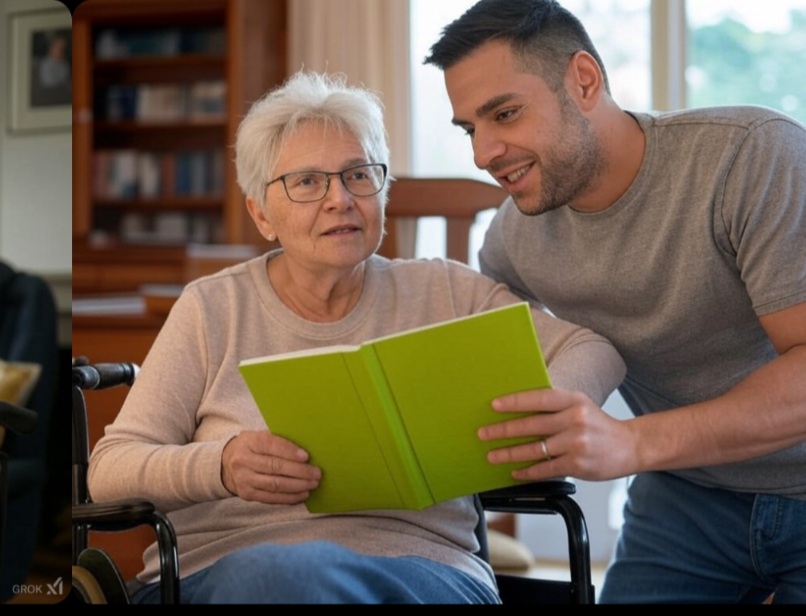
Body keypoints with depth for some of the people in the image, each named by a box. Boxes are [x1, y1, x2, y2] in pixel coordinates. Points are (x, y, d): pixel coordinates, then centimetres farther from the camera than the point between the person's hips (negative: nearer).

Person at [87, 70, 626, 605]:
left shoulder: (444, 294, 12)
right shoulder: (213, 309, 8)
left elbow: (594, 351, 10)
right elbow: (109, 470, 4)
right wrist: (220, 466, -20)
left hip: (423, 570, 0)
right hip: (220, 569, 1)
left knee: (295, 575, -37)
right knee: (278, 571, -37)